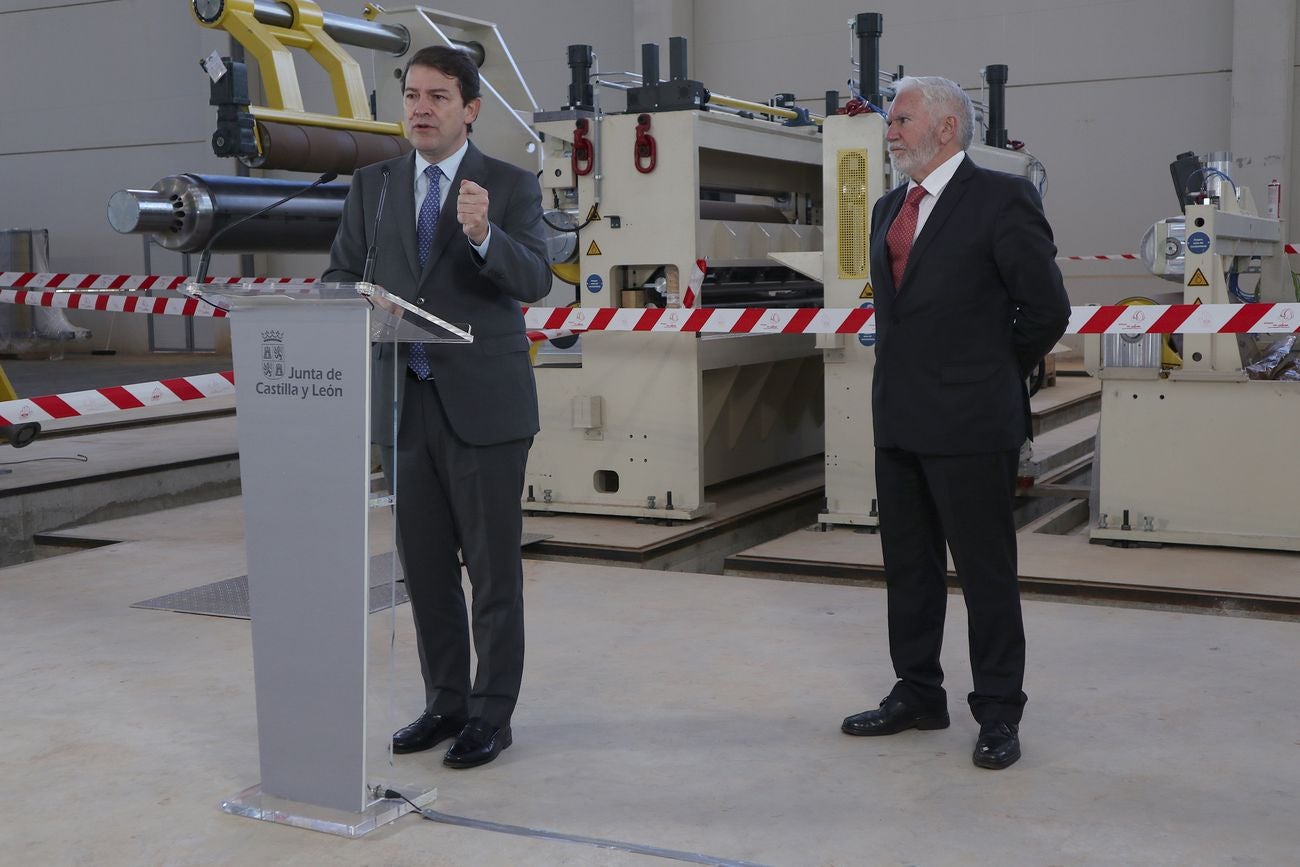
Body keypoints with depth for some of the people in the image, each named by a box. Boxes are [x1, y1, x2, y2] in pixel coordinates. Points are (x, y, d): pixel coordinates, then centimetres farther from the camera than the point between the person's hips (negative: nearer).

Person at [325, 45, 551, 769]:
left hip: (484, 403, -4)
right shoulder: (373, 185, 10)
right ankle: (446, 702, 25)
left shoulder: (512, 186, -2)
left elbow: (536, 281, -15)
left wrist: (483, 234, -32)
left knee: (494, 567, 2)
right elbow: (342, 275, 10)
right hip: (403, 402, 4)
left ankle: (492, 713, 13)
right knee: (425, 565, 11)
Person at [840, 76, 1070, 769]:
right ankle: (917, 696, 28)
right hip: (899, 420, 8)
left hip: (970, 424, -8)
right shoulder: (889, 209, 15)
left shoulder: (1001, 199, -9)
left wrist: (998, 374, 3)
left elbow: (1047, 308, -8)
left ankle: (998, 714, 13)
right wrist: (907, 374, 15)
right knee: (907, 568, 15)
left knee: (986, 574, 1)